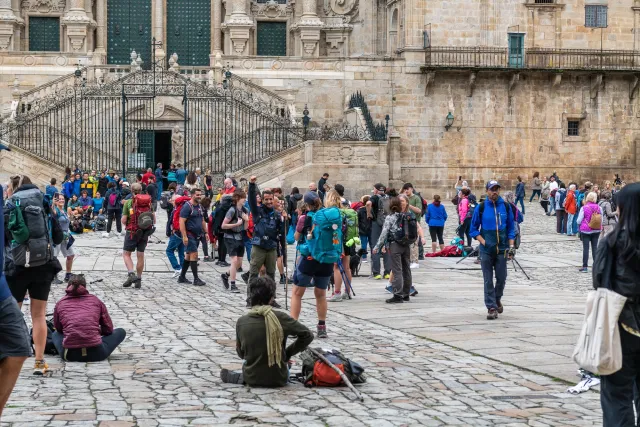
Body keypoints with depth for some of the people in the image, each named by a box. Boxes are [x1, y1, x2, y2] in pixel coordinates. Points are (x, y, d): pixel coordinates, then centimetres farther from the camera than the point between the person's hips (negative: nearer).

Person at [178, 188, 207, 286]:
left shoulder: (200, 206, 13)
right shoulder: (187, 206, -13)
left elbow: (202, 220, 24)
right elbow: (182, 222, -18)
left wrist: (205, 232, 17)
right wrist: (184, 236, -23)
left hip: (197, 235, 9)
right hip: (189, 234, -9)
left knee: (189, 255, 13)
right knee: (194, 255, -12)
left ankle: (182, 277, 20)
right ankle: (196, 279, -11)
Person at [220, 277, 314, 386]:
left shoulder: (241, 322, -10)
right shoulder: (280, 318, -16)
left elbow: (241, 354, 3)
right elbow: (307, 335, -8)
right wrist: (288, 353, 2)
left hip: (252, 380, 3)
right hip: (278, 380, -3)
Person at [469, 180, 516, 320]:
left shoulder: (505, 207, 5)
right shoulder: (481, 207, 0)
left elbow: (511, 228, 11)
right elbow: (474, 229, 4)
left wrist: (511, 246, 2)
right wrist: (483, 241, -8)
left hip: (502, 249, 1)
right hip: (486, 250, -1)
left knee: (501, 278, 4)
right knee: (488, 280, -1)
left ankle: (497, 299, 31)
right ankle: (491, 307, 5)